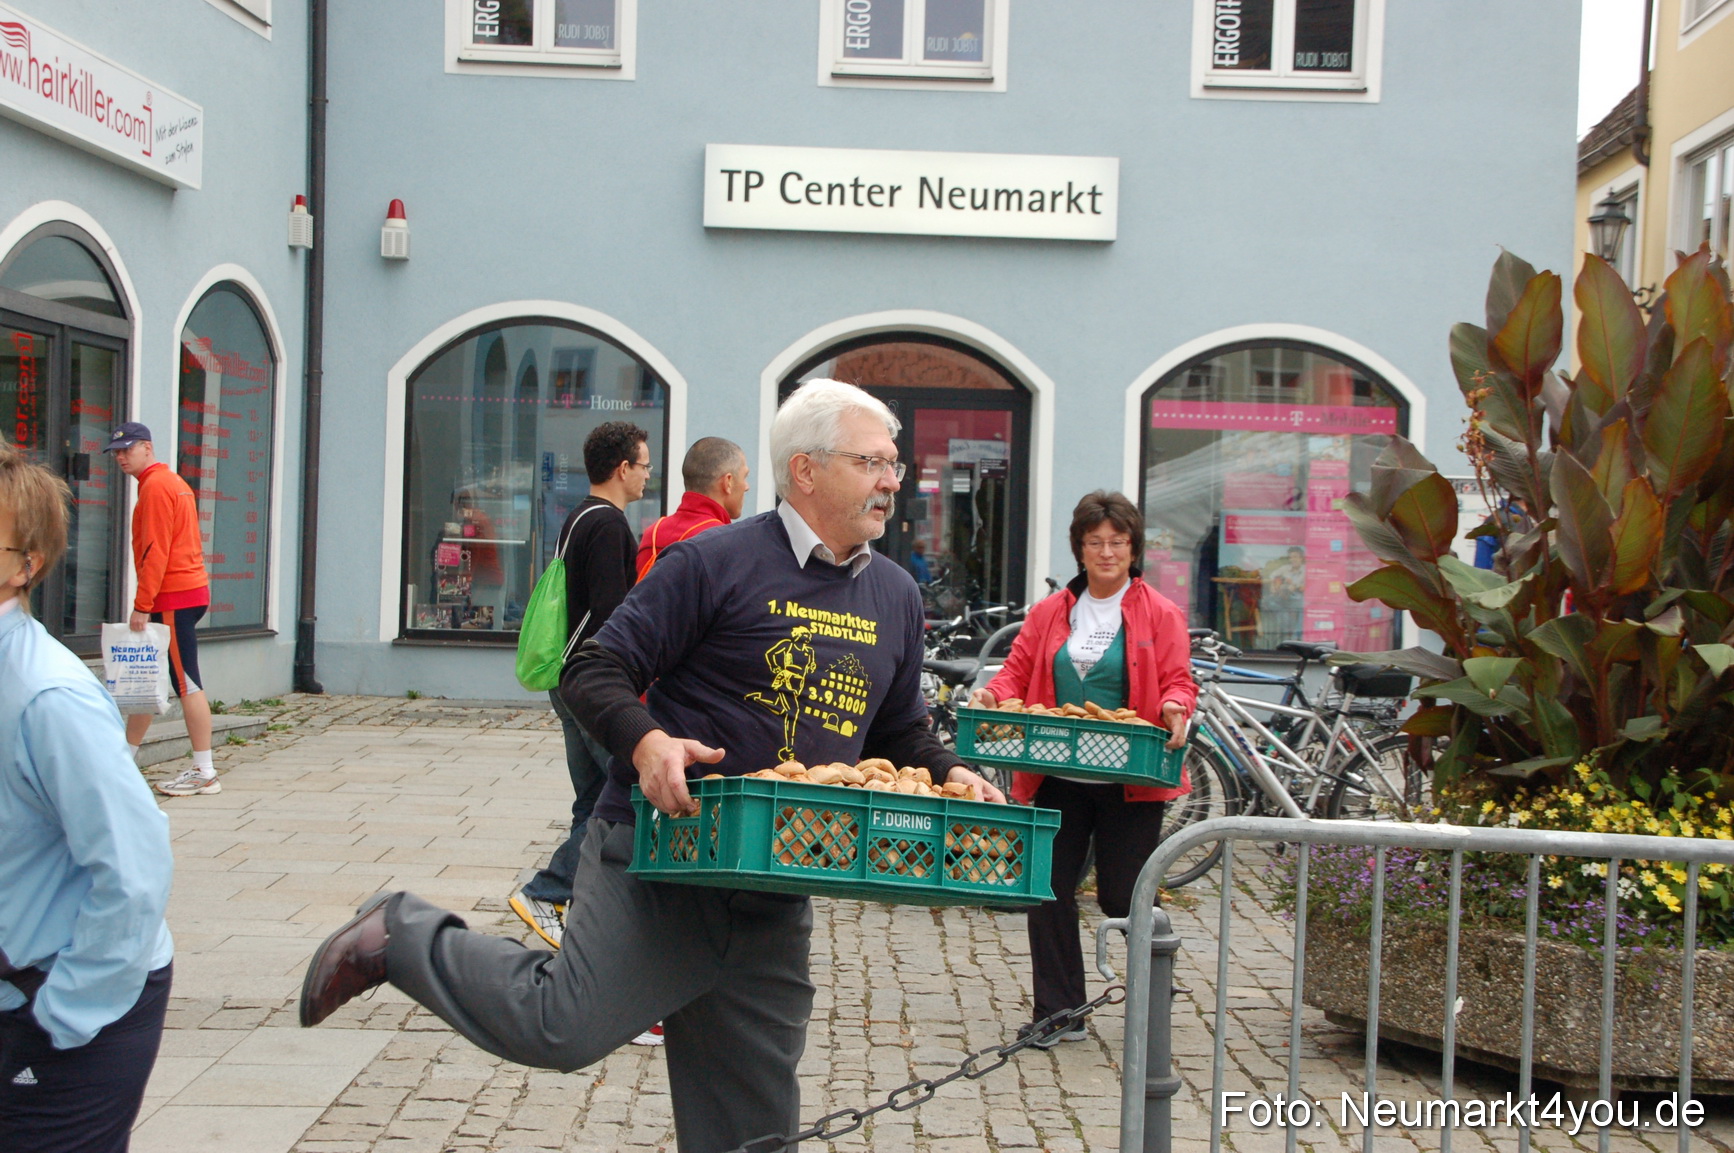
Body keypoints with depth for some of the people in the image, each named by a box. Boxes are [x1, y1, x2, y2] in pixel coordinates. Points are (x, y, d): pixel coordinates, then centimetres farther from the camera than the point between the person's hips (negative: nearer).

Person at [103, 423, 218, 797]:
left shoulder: (155, 486, -11)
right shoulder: (174, 482, 18)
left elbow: (155, 551, -18)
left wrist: (142, 605, -17)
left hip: (174, 598, -10)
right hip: (189, 590, 10)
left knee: (186, 683, -7)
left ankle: (203, 773, -4)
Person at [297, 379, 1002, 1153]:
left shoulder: (897, 596, 11)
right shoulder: (719, 561, -10)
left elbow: (902, 736, 21)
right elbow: (595, 672, -9)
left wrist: (951, 775, 1)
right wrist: (647, 741, -28)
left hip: (776, 896, 6)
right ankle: (402, 938, 14)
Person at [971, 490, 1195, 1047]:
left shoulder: (1160, 614, 3)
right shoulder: (1051, 612, 12)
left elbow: (1179, 681, -2)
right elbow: (1018, 670, 9)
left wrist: (1174, 708, -24)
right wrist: (991, 694, -12)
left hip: (1130, 781, -3)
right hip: (1059, 777, 3)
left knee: (1124, 898, 1)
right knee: (1048, 892, 3)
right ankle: (1059, 1013, 15)